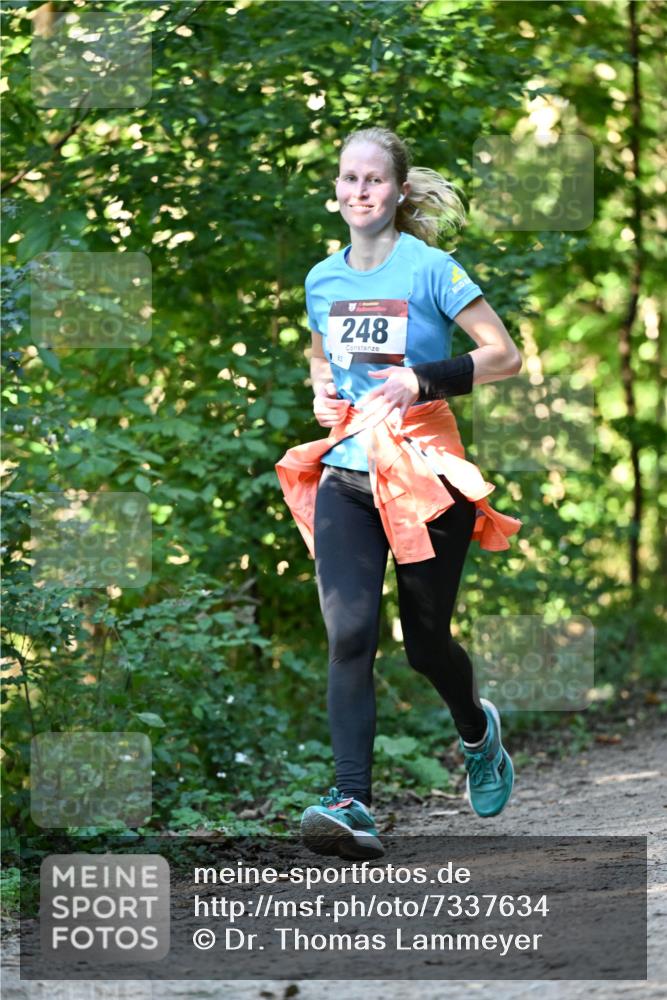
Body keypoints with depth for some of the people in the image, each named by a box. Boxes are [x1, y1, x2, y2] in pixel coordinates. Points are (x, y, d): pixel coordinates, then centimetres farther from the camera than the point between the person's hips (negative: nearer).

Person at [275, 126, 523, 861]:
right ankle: (353, 806, -24)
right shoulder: (323, 279, 9)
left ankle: (478, 731, 43)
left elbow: (505, 355, -6)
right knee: (348, 634, -16)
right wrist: (321, 392, 5)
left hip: (424, 472, -3)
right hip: (347, 472, 3)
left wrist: (425, 379, -19)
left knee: (425, 642, 8)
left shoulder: (429, 269, -6)